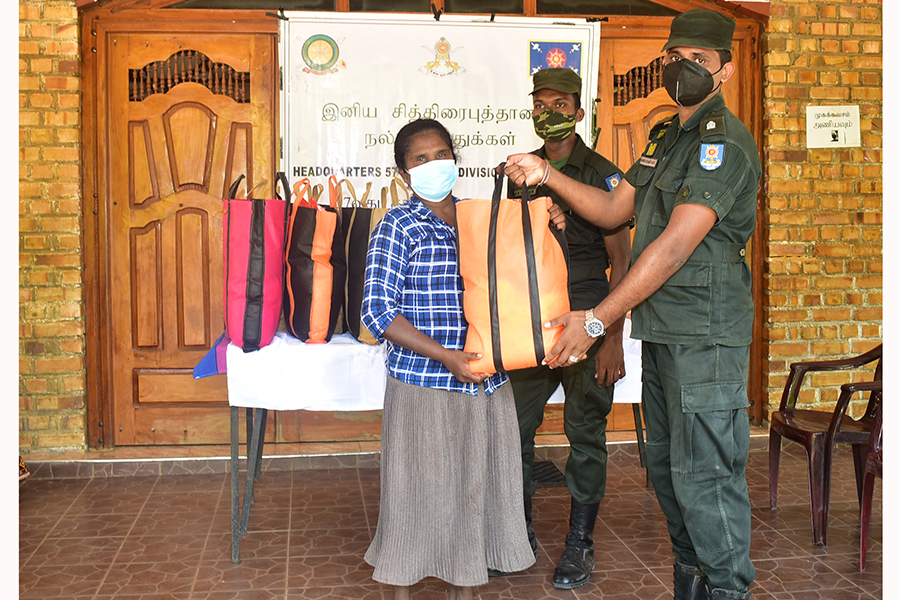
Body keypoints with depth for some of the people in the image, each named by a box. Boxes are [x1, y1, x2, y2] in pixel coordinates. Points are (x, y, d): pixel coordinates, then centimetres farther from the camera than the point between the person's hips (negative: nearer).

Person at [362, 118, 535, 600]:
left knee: (474, 488, 12)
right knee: (416, 490, 4)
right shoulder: (399, 225, -6)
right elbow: (378, 312, -13)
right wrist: (446, 357, -19)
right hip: (422, 386, -5)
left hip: (485, 383, 5)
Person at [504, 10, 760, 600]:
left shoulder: (725, 142, -14)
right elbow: (614, 209, 18)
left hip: (704, 336, -9)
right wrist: (546, 174, 5)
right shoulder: (666, 136, 17)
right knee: (666, 467, 17)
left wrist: (596, 320, -21)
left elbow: (675, 246, -21)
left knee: (703, 474, -5)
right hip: (661, 331, 9)